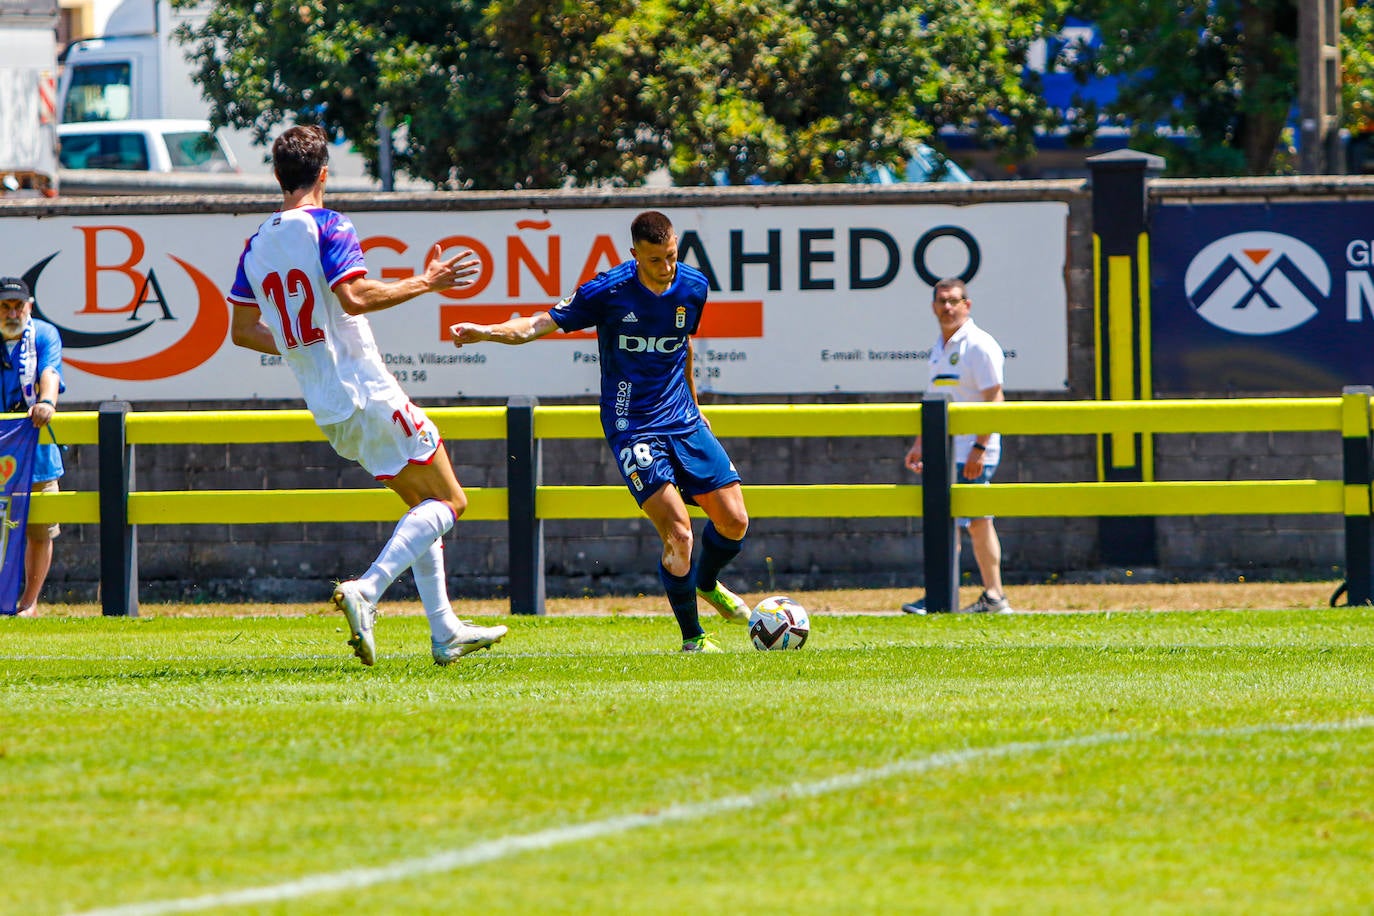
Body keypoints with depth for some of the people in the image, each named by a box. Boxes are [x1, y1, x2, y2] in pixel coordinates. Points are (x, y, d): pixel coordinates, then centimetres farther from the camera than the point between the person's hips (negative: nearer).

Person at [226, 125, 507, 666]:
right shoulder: (328, 228, -11)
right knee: (448, 502, -2)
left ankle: (445, 632, 18)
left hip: (327, 411, 8)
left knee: (424, 504, 20)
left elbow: (243, 331, 13)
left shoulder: (256, 245, 10)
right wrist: (425, 283, -14)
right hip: (368, 393, -8)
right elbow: (355, 297, -24)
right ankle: (366, 591, -21)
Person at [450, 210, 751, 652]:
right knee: (678, 532, -17)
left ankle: (707, 585, 37)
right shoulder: (608, 291, -15)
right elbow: (541, 324, -13)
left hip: (683, 420, 5)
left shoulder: (692, 286, 0)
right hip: (632, 428, -5)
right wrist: (487, 332, -29)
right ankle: (692, 638, -2)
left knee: (734, 521, 4)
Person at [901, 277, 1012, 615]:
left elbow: (994, 400, -16)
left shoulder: (979, 346, -11)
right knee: (978, 523, 10)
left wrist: (979, 447, -22)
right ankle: (993, 597, 13)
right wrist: (919, 444, 24)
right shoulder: (940, 348, 17)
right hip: (946, 452, 9)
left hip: (971, 452, -9)